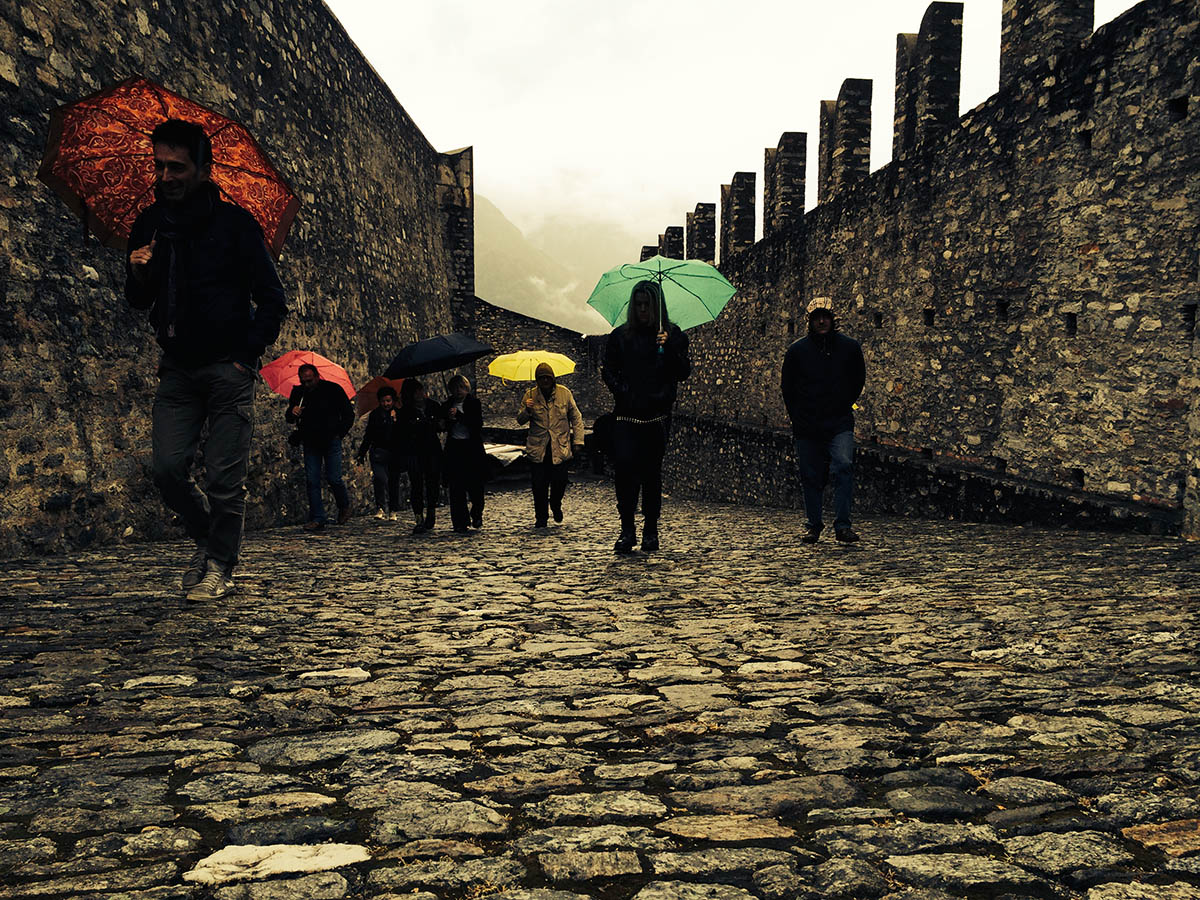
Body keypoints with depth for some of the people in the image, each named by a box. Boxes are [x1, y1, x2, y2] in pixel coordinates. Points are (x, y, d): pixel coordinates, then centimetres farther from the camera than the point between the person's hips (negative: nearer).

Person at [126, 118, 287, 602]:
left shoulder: (234, 222, -5)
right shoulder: (149, 224, 8)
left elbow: (272, 300, -2)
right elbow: (139, 302, 15)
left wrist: (245, 357, -7)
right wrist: (137, 274, -7)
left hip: (227, 368, -4)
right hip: (178, 368, 4)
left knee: (224, 476, -5)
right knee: (167, 467, -4)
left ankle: (219, 568, 9)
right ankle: (207, 539, 21)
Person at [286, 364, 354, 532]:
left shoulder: (333, 390, -6)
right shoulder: (297, 392, 2)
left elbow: (349, 414, 4)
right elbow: (288, 418, 11)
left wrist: (340, 433, -3)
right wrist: (292, 412, -12)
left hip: (331, 442, -3)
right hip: (310, 443, 3)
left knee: (334, 479, -7)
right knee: (312, 481, -3)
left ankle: (344, 506, 22)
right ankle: (317, 519, 2)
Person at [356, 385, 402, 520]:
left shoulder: (399, 414, 7)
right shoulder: (374, 414, 10)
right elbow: (368, 435, 14)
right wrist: (362, 454, 11)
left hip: (395, 453, 0)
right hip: (379, 452, 0)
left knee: (394, 481, 2)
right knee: (381, 478, -18)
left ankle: (394, 510, 16)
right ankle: (380, 508, -10)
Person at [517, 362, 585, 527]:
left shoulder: (564, 393, 3)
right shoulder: (530, 395, 4)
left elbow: (576, 418, 9)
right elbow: (520, 421, 7)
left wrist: (578, 441, 2)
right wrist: (526, 410, -14)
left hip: (560, 448, 0)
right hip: (537, 448, 1)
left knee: (560, 481, -5)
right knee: (539, 485, -1)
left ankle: (556, 506, 27)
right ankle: (541, 518, 15)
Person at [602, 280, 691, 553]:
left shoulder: (673, 335, 8)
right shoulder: (620, 335, 12)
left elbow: (684, 373, 1)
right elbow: (609, 370, 12)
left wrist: (669, 348, -14)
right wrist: (620, 390, -5)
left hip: (657, 414, -1)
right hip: (626, 414, 1)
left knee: (652, 471, 0)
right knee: (624, 465, -13)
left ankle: (651, 530, 12)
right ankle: (627, 529, -5)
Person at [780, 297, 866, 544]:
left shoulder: (850, 347, 3)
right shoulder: (797, 350, 2)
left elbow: (858, 381, 16)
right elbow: (787, 387, 11)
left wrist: (843, 408, 13)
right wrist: (799, 417, 9)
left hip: (840, 424, -1)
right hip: (806, 428, 1)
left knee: (843, 467, -18)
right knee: (811, 477, 5)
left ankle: (842, 525, -14)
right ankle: (814, 525, 19)